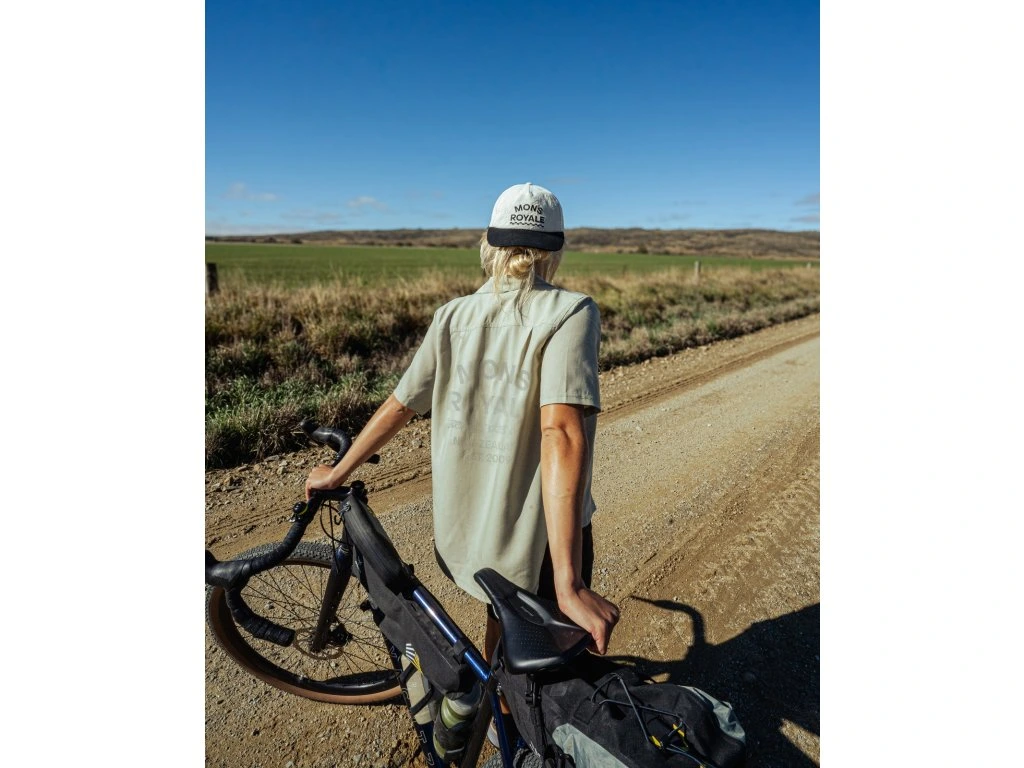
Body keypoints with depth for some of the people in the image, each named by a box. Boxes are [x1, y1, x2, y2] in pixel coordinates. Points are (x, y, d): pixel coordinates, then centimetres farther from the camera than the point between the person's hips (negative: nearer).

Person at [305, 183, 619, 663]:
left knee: (502, 621, 32)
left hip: (466, 530, 5)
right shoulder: (570, 312, -18)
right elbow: (562, 434, -31)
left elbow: (397, 408, 4)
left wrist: (337, 472, 19)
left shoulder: (453, 317, -3)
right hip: (542, 539, -5)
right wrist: (570, 585, -32)